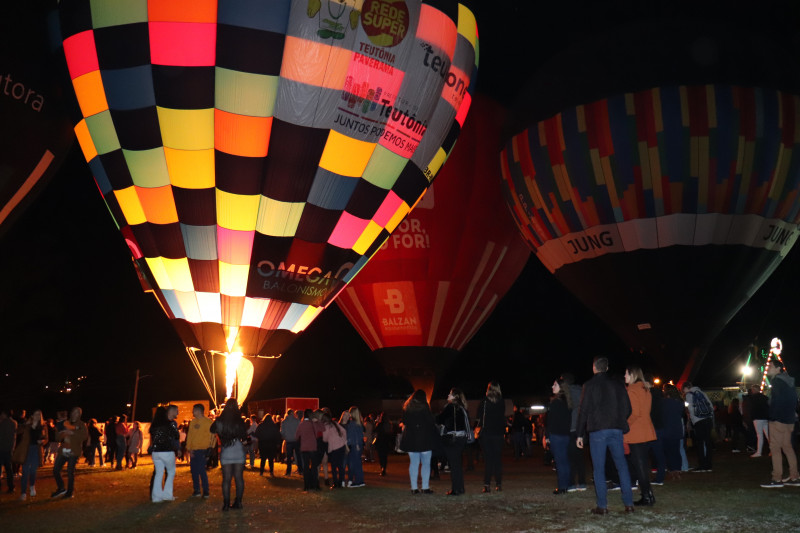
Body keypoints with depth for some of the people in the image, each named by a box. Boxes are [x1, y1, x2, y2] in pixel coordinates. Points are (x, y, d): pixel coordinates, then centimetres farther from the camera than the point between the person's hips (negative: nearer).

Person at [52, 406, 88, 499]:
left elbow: (85, 436, -14)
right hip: (63, 451, 4)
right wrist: (63, 434, -10)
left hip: (73, 452, -4)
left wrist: (72, 433, -20)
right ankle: (61, 488, 18)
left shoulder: (81, 425, 3)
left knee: (70, 472, -5)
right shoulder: (65, 423, 14)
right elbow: (57, 437, 12)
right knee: (55, 470, 1)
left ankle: (69, 492, 8)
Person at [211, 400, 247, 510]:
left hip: (226, 451, 0)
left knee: (226, 479, 5)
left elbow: (212, 430, 10)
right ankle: (238, 502, 10)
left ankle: (226, 503, 5)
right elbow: (244, 435, 0)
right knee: (239, 478, 8)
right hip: (239, 450, 0)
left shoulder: (220, 420, -6)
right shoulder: (240, 420, -8)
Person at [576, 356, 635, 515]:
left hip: (597, 431, -4)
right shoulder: (618, 385, 9)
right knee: (622, 466, 11)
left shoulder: (589, 385, -3)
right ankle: (629, 503, 9)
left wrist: (580, 434, -1)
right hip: (616, 430, 4)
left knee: (599, 469, 1)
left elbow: (584, 411, -5)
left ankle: (602, 506, 1)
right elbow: (627, 408, 9)